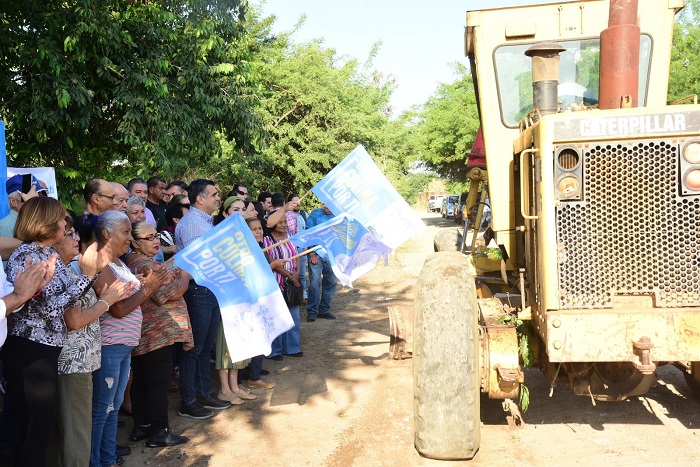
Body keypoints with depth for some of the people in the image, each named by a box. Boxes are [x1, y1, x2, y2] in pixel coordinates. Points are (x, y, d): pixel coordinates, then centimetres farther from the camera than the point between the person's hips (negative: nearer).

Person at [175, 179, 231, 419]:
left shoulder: (207, 221, 16)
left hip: (213, 289, 10)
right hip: (198, 290, -9)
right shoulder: (190, 223, -15)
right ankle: (187, 402, 11)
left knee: (206, 345, 18)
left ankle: (204, 393, 30)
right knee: (194, 348, 0)